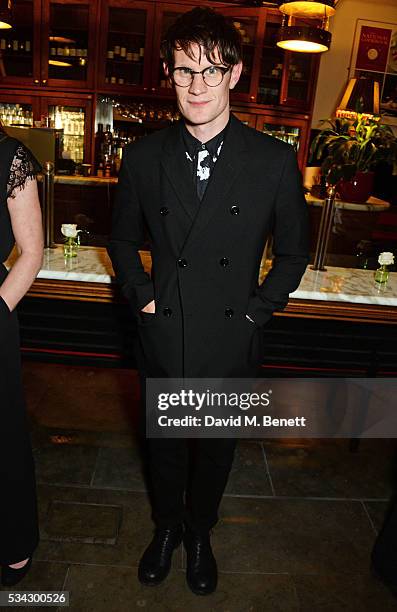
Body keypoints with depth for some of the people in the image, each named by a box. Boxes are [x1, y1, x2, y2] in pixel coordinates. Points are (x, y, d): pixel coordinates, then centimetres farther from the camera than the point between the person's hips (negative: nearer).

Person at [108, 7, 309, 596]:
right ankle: (166, 527, 51)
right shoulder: (142, 156, -6)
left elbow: (293, 252, 1)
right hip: (163, 340, 1)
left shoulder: (275, 161, -10)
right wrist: (143, 297, -3)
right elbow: (123, 239, 8)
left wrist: (256, 310, -6)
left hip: (231, 345, 0)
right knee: (164, 446, 22)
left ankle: (200, 534, 50)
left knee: (216, 449, 21)